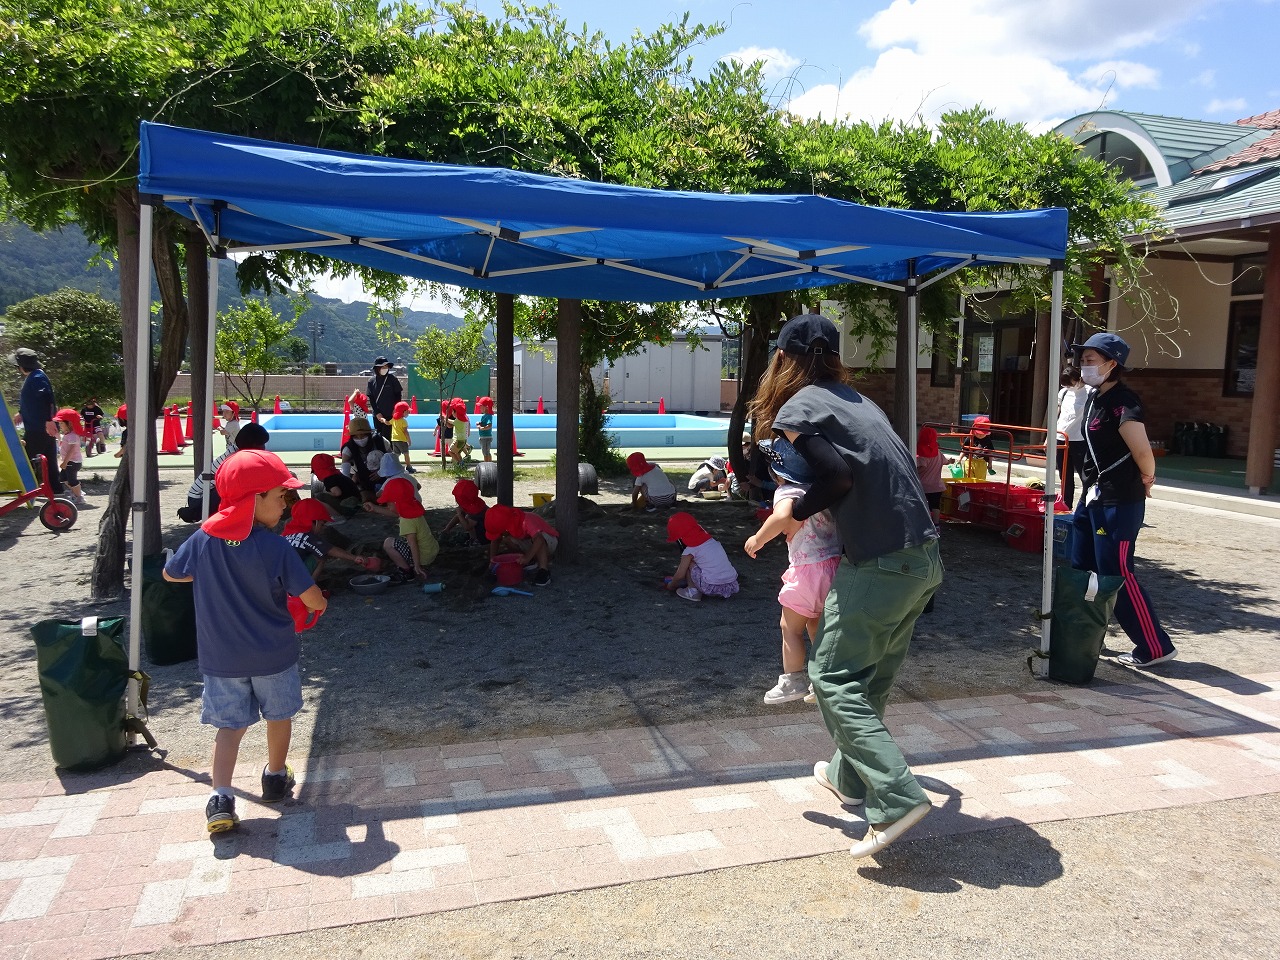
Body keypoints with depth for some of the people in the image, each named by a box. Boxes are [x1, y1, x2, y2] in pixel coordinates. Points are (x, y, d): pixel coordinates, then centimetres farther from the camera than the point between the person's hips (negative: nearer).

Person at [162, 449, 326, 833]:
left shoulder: (202, 540, -9)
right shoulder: (276, 547, -21)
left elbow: (171, 574, 10)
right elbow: (314, 601, -21)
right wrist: (320, 600, 3)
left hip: (220, 657, 3)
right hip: (272, 655, -2)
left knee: (229, 724, 13)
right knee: (279, 715, 20)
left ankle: (220, 798, -1)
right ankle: (276, 778, 37)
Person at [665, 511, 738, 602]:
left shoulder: (690, 551, -1)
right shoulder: (712, 540, 19)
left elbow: (680, 575, 4)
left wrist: (671, 585, 25)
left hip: (712, 588, -7)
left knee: (689, 563, 6)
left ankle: (692, 591, 8)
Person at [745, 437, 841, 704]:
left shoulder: (788, 491, -14)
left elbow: (782, 516, -35)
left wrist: (758, 539, -23)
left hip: (809, 569, -8)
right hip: (836, 562, 8)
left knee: (790, 626, 9)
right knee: (816, 624, 22)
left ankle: (793, 681, 17)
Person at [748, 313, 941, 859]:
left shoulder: (796, 409, -5)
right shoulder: (857, 400, 18)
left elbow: (839, 475, -18)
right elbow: (901, 467, 14)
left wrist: (797, 514, -1)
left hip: (881, 564, -8)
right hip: (924, 558, 8)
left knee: (834, 678, 0)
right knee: (871, 678, 20)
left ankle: (896, 799, -7)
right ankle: (849, 776, 34)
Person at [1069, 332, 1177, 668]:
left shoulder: (1122, 403, -20)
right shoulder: (1094, 398, 11)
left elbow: (1143, 454, -25)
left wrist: (1145, 480, -6)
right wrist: (1091, 490, 13)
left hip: (1118, 503, -10)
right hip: (1093, 497, 10)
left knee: (1116, 575, -5)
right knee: (1082, 570, 16)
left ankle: (1155, 647, 5)